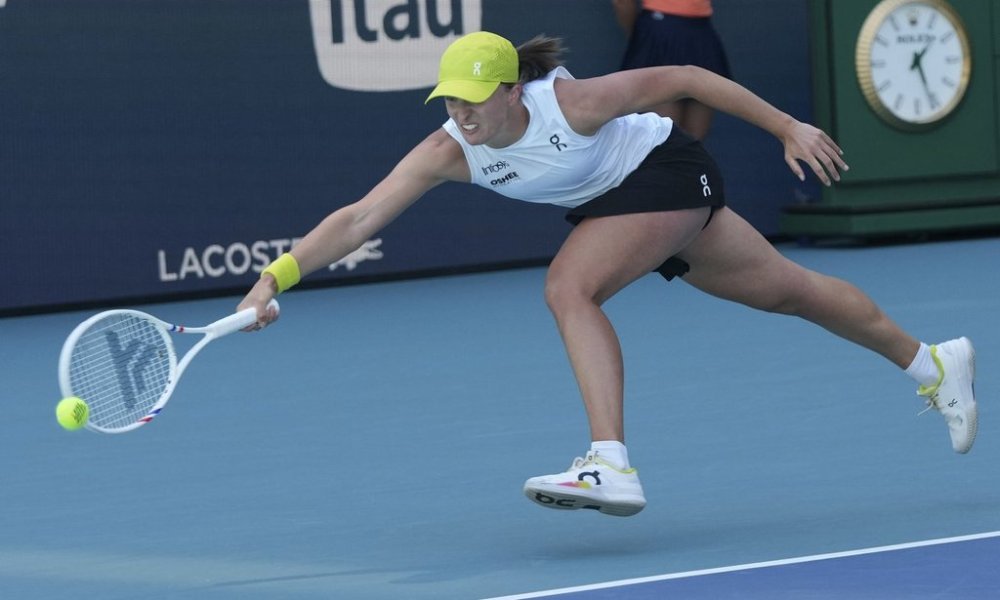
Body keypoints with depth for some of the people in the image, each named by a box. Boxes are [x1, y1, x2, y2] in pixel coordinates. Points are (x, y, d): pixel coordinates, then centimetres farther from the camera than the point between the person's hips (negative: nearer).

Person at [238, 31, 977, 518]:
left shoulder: (571, 102, -34)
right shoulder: (449, 153, -21)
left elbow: (681, 78, -22)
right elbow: (358, 218, -26)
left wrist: (788, 128, -17)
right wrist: (277, 276, -39)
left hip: (667, 171, -6)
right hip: (609, 202, 6)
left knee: (569, 287, -28)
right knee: (786, 288, 18)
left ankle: (612, 466, -31)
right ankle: (931, 362, 36)